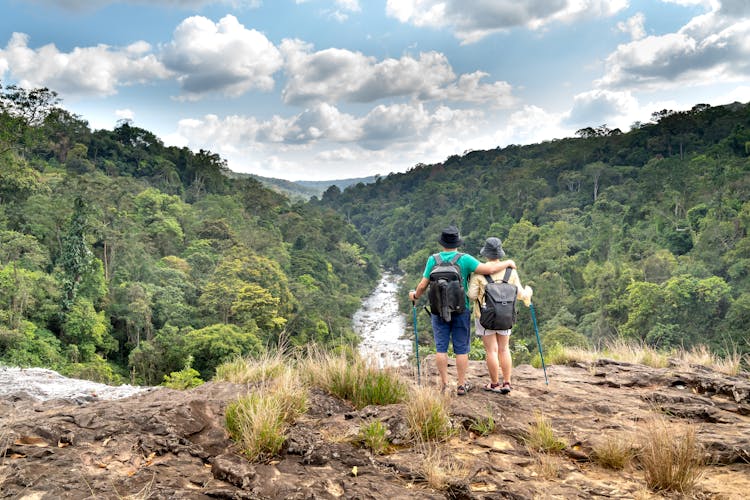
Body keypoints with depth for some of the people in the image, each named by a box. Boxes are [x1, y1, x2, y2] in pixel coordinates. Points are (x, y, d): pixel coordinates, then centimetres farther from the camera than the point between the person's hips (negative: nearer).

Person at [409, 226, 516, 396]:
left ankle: (444, 384, 13)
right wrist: (507, 263, 1)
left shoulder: (433, 260, -5)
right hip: (461, 312, -1)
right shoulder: (465, 259, -11)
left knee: (441, 347, 9)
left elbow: (423, 285, -3)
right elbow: (489, 269, -17)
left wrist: (415, 295, 17)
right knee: (461, 349, 7)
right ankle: (461, 385, 13)